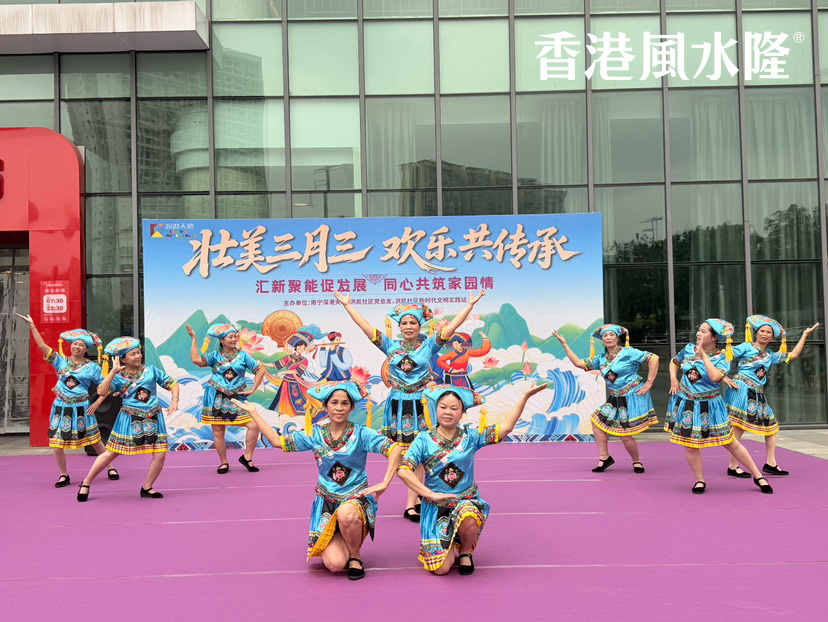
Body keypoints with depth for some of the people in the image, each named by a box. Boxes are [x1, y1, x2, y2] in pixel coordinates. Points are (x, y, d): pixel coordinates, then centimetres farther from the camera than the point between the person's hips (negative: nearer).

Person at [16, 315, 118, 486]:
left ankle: (110, 468, 22)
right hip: (61, 408, 2)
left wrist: (96, 404, -8)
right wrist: (32, 326, -4)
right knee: (57, 445, 0)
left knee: (95, 442, 5)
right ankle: (64, 475, 19)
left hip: (81, 408, -2)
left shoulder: (92, 367, -1)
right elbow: (42, 346, -1)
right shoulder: (61, 361, 4)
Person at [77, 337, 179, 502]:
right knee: (111, 453, -1)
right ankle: (86, 483, 17)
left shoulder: (151, 370, 3)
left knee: (160, 454, -6)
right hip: (130, 419, -2)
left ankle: (147, 488, 13)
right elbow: (101, 391, -21)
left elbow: (172, 383, 8)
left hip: (153, 418, 3)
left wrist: (174, 399, -9)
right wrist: (114, 371, -25)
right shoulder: (117, 377, -4)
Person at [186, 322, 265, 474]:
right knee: (218, 432, 3)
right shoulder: (215, 356, 2)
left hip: (237, 398, 1)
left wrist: (253, 389, -1)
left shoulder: (243, 356, 4)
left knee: (254, 426, -13)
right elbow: (197, 360, -15)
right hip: (216, 398, -1)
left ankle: (247, 457, 5)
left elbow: (260, 370, 6)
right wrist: (194, 339, -13)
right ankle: (224, 463, 20)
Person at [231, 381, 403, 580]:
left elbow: (395, 449, -14)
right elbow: (278, 441, 6)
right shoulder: (315, 434, 4)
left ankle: (355, 555, -9)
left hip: (356, 498, -2)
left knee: (346, 514, -41)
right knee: (335, 564, -19)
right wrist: (253, 412, 8)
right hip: (327, 502, 2)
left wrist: (385, 483, -23)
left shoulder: (360, 434, -6)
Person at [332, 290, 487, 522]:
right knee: (400, 454, 4)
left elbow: (452, 326, -4)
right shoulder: (390, 345, 5)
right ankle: (420, 497, 16)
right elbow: (365, 326, 5)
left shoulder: (429, 344, 1)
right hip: (397, 405, 2)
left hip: (421, 405, -2)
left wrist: (470, 304, -9)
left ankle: (411, 504, 1)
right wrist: (347, 304, 4)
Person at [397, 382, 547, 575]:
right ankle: (449, 545, 26)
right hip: (436, 508, 0)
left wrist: (525, 396, -13)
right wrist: (431, 494, -23)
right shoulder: (425, 439, -4)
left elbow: (505, 427, -8)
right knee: (441, 569, -13)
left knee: (468, 520, -38)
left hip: (467, 502, 1)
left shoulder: (470, 436, 1)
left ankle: (465, 552, 0)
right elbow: (403, 471, -14)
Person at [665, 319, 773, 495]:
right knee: (690, 445, 3)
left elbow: (715, 377, -30)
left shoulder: (722, 357, -11)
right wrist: (673, 379, 2)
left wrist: (703, 354, -24)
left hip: (709, 406, -3)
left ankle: (758, 476, 15)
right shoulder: (689, 349, 1)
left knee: (730, 442, 2)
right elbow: (674, 362, 20)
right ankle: (700, 480, 20)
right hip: (686, 404, 3)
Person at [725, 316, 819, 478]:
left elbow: (793, 355, 21)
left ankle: (770, 463, 16)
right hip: (742, 390, -8)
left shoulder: (770, 356, 21)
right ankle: (733, 467, -9)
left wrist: (805, 334, 24)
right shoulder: (746, 347, 1)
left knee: (772, 425, 8)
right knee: (738, 427, -11)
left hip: (758, 394, 8)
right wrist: (724, 377, -14)